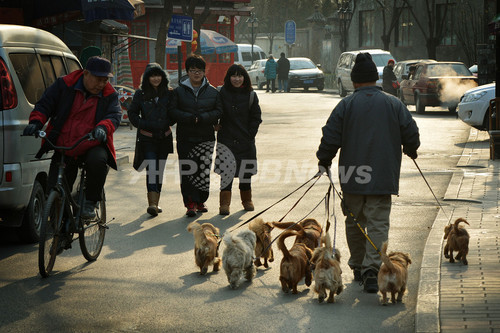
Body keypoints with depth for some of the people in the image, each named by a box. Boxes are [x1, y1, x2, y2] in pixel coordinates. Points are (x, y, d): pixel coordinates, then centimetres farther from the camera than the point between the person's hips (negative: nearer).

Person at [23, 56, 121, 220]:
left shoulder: (109, 95, 2)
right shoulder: (64, 85, 0)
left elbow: (115, 114, -11)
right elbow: (44, 104, 1)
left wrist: (103, 127, -34)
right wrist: (36, 122, -20)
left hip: (92, 146, -1)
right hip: (63, 149, 1)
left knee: (97, 160, -36)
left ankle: (91, 201, -13)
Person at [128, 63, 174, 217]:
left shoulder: (169, 94, 6)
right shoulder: (140, 94, 1)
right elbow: (132, 113, 5)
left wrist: (168, 122, -6)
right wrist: (143, 124, -9)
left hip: (164, 138, 3)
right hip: (147, 138, -3)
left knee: (159, 171, 9)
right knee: (152, 170, -15)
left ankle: (154, 203, 18)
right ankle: (152, 203, -21)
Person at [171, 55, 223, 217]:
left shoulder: (212, 91, 7)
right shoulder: (179, 91, 5)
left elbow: (218, 111, 4)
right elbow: (173, 111, -1)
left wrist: (202, 118, -13)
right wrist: (190, 118, -17)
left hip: (206, 137, 1)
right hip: (185, 137, -1)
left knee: (203, 170, 3)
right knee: (187, 170, -8)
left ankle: (200, 201, 16)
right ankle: (191, 203, -9)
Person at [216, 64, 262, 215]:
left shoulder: (251, 95, 2)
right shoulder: (222, 93, 0)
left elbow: (256, 118, 4)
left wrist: (250, 134, -3)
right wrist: (217, 126, -6)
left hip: (245, 140, 1)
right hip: (226, 140, -1)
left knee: (246, 172, 10)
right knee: (226, 173, -8)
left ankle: (247, 200, 27)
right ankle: (224, 203, -6)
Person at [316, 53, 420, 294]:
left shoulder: (345, 105, -3)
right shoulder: (394, 104, 0)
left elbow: (330, 138, -4)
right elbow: (411, 135, 4)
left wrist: (324, 161, 12)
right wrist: (410, 151, 26)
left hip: (352, 177, 0)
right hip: (383, 177, 0)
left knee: (354, 223, 15)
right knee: (378, 224, -1)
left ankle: (358, 267, 24)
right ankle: (371, 268, -15)